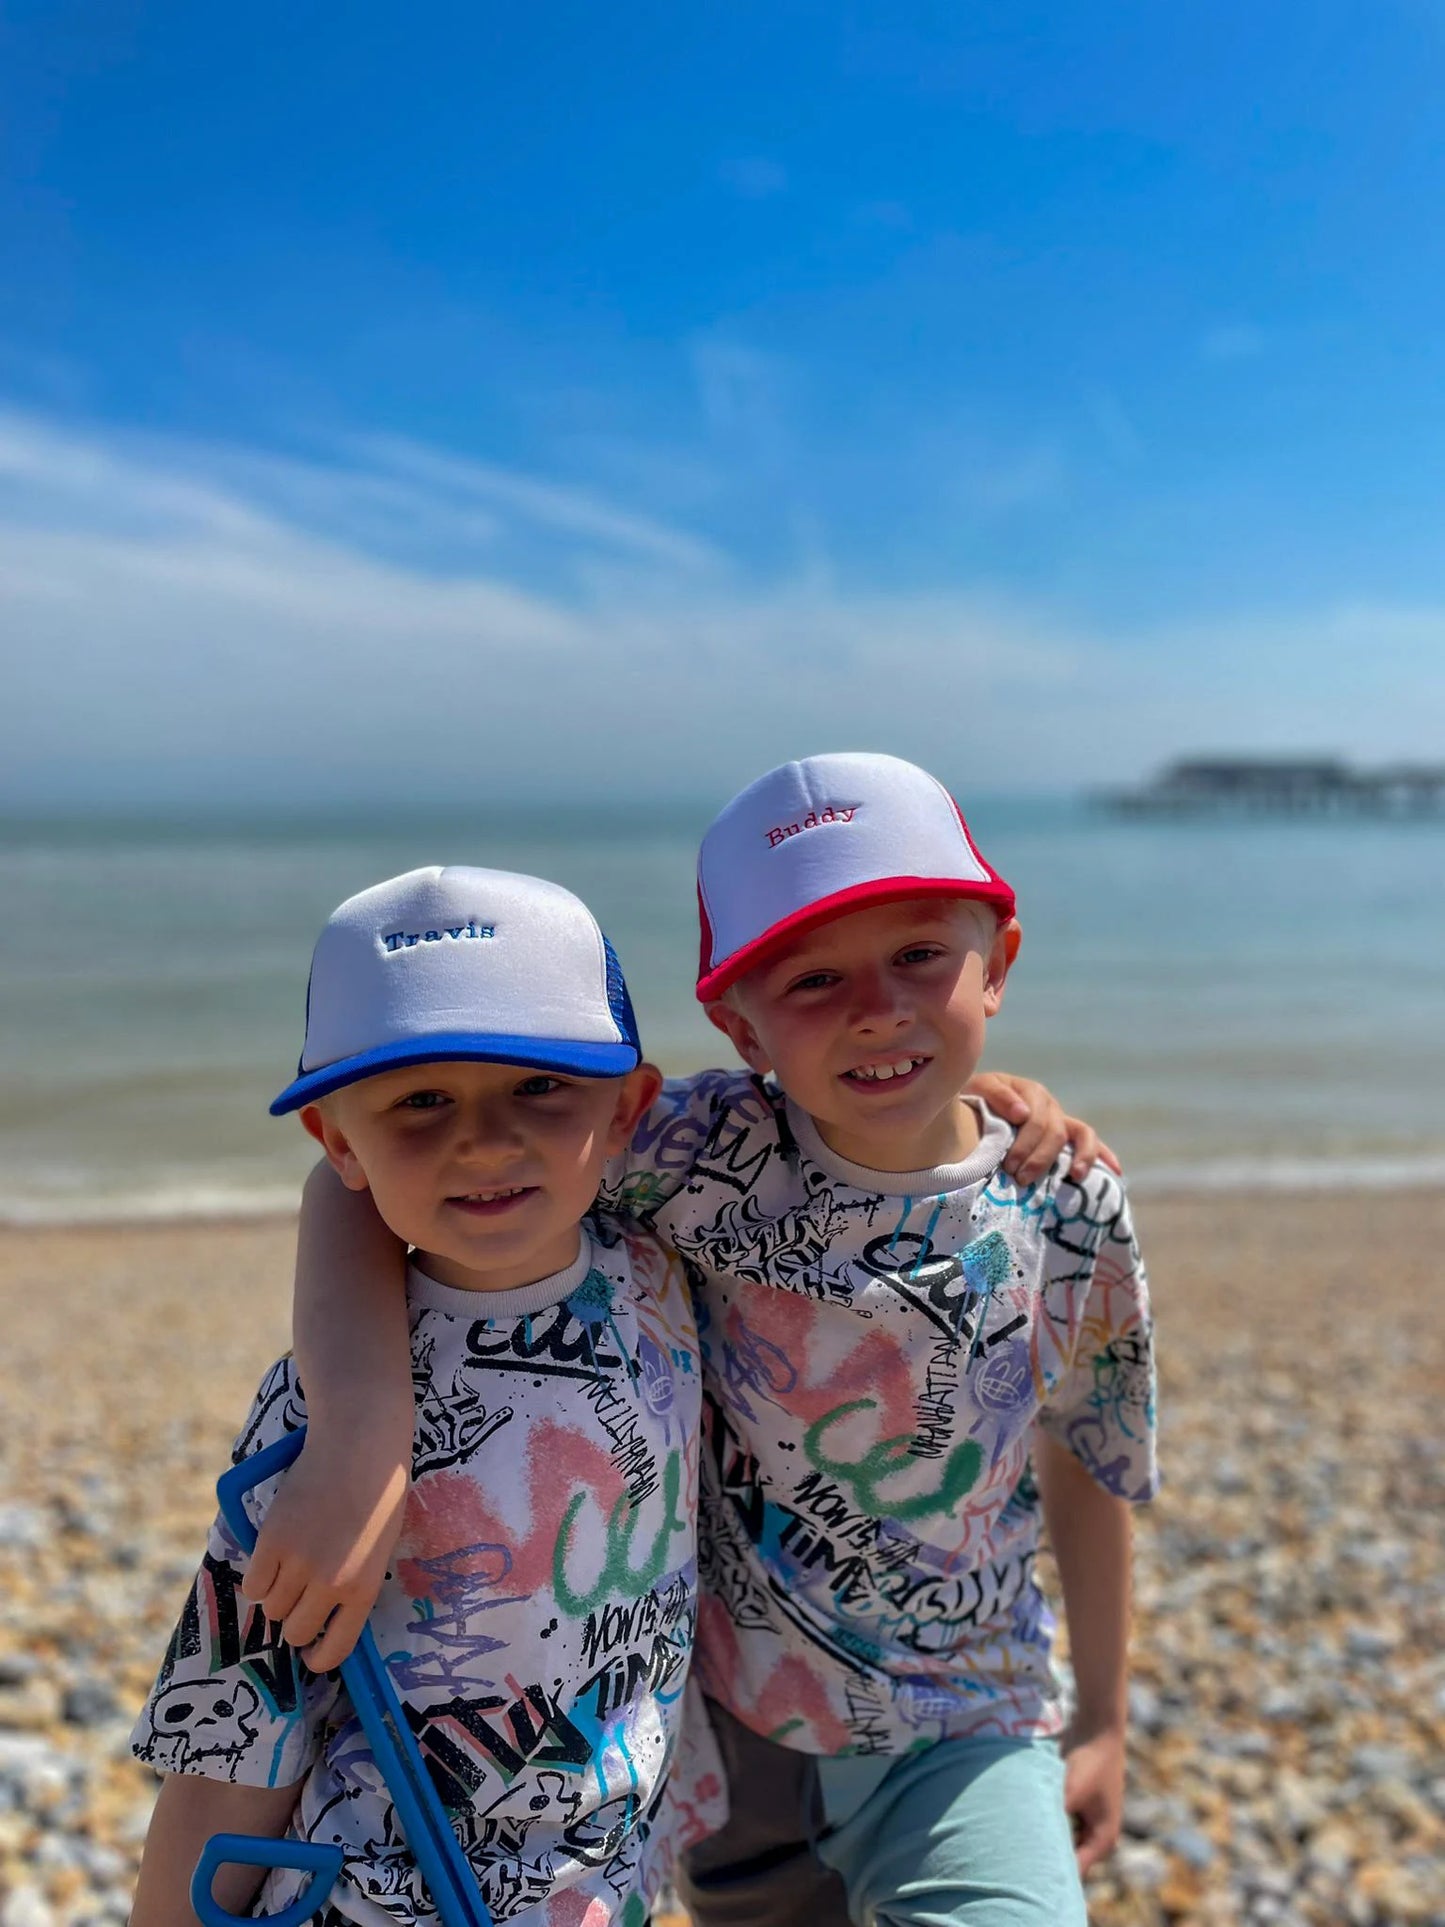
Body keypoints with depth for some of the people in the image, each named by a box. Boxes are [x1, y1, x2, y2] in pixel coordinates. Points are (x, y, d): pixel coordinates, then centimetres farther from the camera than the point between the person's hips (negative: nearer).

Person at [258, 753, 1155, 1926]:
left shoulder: (1069, 1212, -14)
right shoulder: (713, 1158, -22)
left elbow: (1087, 1464, 3)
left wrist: (1102, 1717, 14)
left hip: (964, 1738, 1)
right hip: (733, 1722, 0)